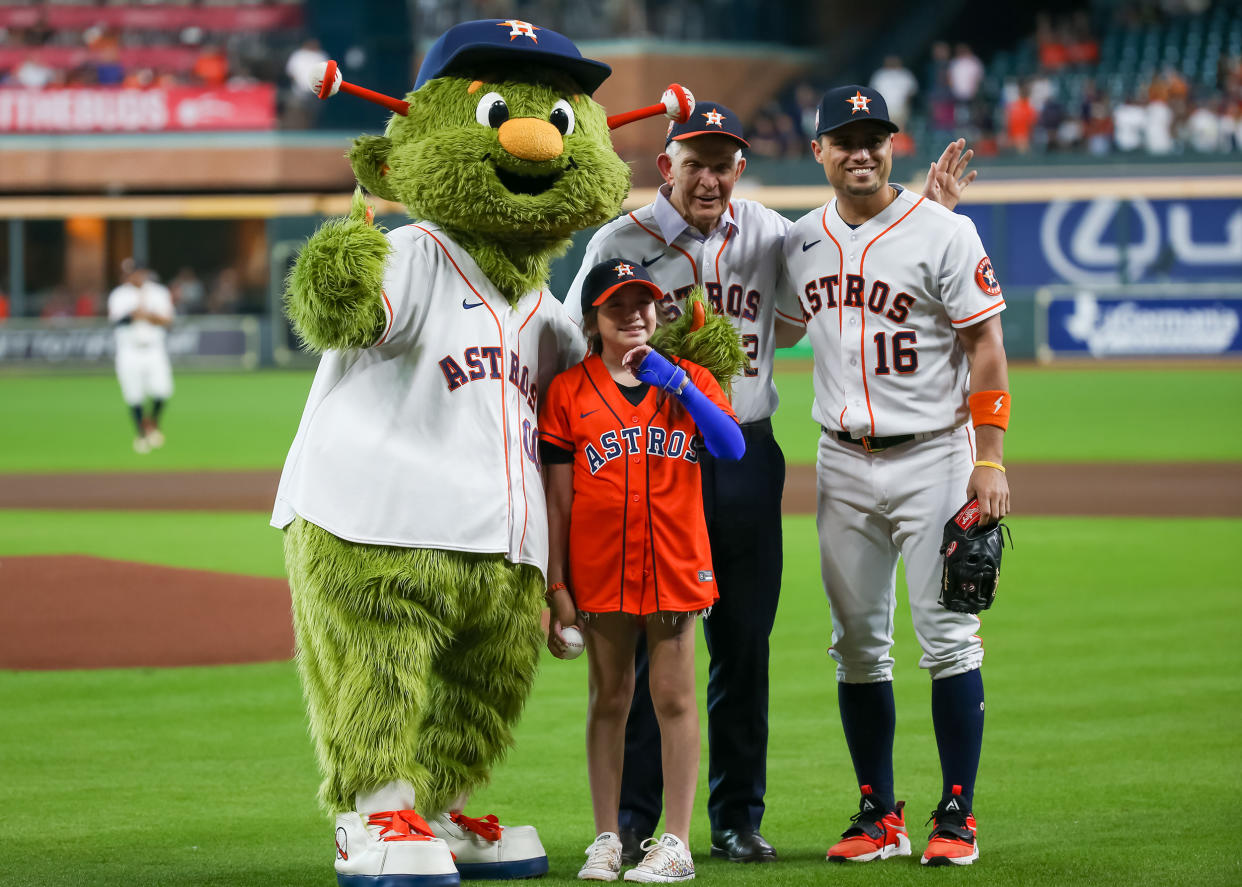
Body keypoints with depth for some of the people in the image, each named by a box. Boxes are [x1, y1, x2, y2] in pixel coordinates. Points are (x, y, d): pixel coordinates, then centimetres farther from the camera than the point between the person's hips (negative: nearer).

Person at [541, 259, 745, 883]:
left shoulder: (688, 380, 7)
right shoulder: (569, 391, 3)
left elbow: (732, 448, -11)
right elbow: (557, 498, 2)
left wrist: (677, 385, -18)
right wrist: (555, 586, -3)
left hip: (674, 567, 0)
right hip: (600, 570, 0)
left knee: (674, 698, 1)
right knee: (609, 698, 6)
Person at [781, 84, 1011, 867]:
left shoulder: (944, 232, -7)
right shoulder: (801, 243, 7)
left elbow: (986, 347, -8)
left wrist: (991, 459, -13)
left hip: (932, 456, -5)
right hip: (843, 464, 5)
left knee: (948, 636, -5)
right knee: (858, 645, 6)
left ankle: (958, 815, 1)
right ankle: (880, 815, 13)